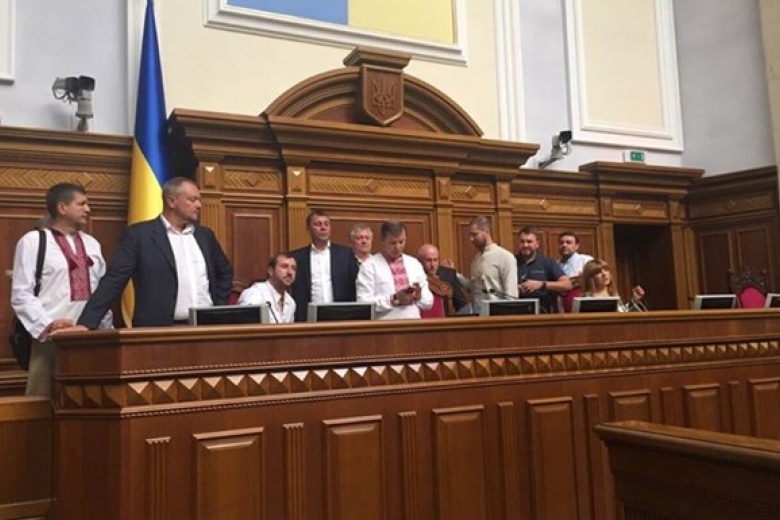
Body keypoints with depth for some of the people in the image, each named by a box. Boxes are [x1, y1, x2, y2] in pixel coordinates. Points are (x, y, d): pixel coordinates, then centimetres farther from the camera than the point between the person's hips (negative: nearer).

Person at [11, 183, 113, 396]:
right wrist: (47, 324, -18)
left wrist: (107, 328, 9)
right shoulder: (33, 241, 0)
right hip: (51, 338, -4)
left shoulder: (91, 244, 16)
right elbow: (21, 294, -6)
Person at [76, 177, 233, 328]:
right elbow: (113, 280, -7)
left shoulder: (204, 235, 12)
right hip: (160, 330, -4)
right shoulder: (139, 234, -2)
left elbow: (225, 272, 24)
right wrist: (86, 322, -15)